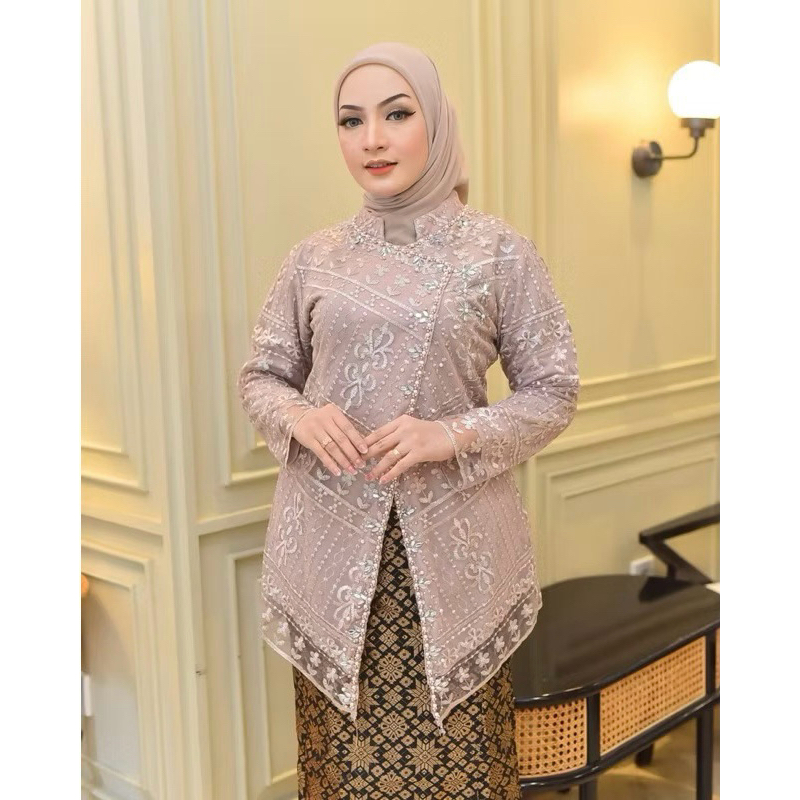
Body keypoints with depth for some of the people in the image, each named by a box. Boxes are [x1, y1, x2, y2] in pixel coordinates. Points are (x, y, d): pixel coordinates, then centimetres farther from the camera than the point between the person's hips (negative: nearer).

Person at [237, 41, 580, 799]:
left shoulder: (500, 252, -1)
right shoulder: (314, 258, 6)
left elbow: (552, 392, 1)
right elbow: (259, 377, 13)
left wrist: (455, 435, -15)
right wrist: (299, 418, -9)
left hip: (452, 545, -1)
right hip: (333, 542, 2)